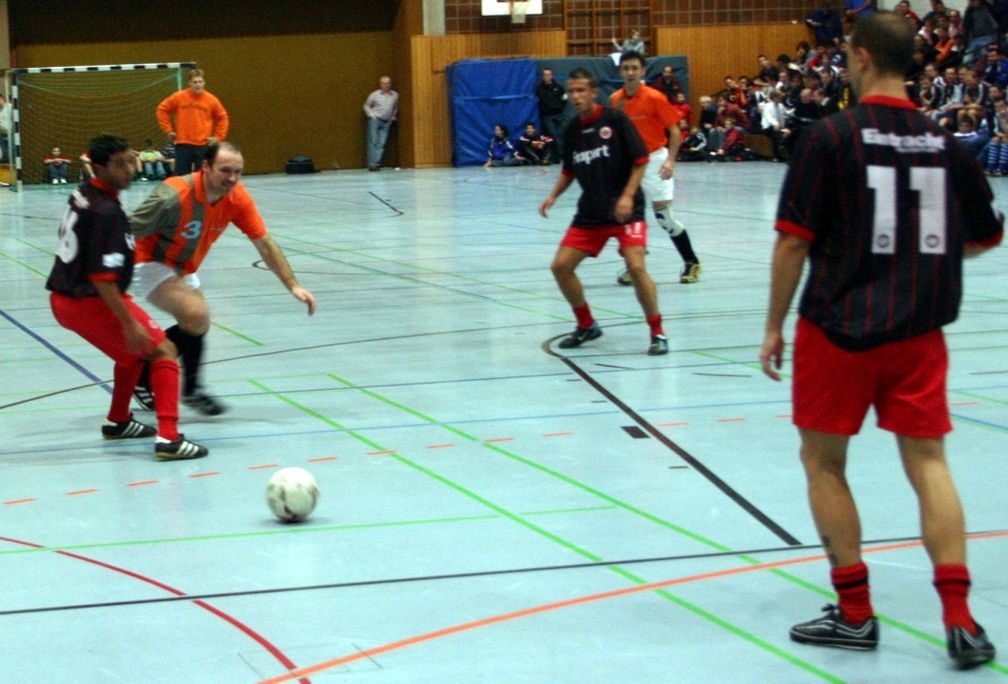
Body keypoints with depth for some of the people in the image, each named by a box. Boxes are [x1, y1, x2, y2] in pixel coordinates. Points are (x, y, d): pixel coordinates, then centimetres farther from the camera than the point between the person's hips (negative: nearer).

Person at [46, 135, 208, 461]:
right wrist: (129, 323, -23)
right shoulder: (106, 212, -22)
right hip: (89, 302, -9)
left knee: (132, 351, 29)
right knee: (163, 351, -5)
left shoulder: (81, 195, 8)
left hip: (62, 299, 9)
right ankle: (168, 437, -18)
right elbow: (102, 278, -26)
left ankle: (117, 421, 42)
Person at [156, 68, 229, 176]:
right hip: (183, 145, 0)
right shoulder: (179, 97, -2)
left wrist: (218, 137, 5)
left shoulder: (211, 100, 0)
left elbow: (222, 117, 12)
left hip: (203, 145, 0)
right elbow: (162, 109, 7)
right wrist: (168, 130, 3)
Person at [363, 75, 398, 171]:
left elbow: (396, 108, 19)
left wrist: (392, 118, 11)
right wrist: (372, 115, -1)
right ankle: (372, 164, -8)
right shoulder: (375, 94, -1)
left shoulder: (395, 95, 6)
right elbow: (366, 106, 9)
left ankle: (376, 163, -5)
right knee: (373, 142, -7)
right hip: (375, 120, -2)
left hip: (386, 123, 2)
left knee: (381, 144, -4)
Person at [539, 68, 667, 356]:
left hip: (625, 209, -6)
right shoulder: (572, 130, 6)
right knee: (561, 266, -1)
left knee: (636, 267, -22)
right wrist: (553, 196, 4)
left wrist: (628, 195, -19)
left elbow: (640, 160, -9)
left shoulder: (615, 119, -9)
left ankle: (657, 333, -7)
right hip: (590, 211, 6)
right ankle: (586, 325, 19)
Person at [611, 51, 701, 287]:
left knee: (663, 216, -5)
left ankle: (691, 262, 12)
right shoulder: (615, 100, 1)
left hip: (654, 159, -5)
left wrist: (670, 160, -19)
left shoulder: (654, 98, -13)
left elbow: (674, 130, -10)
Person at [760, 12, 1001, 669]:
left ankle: (856, 613, 13)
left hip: (838, 330, -3)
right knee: (928, 463, 7)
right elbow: (985, 237, 17)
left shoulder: (832, 136, -9)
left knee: (823, 462, 11)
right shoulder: (944, 141, 3)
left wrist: (774, 325, 1)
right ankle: (959, 617, -3)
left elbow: (794, 242, -10)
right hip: (919, 335, 3)